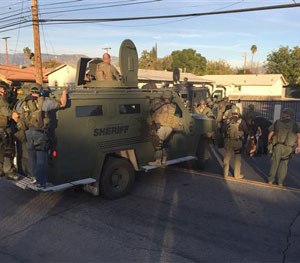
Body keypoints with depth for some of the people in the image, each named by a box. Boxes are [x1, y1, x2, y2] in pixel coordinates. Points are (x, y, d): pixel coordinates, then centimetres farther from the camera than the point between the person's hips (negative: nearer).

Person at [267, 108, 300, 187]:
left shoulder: (277, 122, 7)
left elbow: (270, 134, 4)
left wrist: (269, 143, 14)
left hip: (277, 146, 0)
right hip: (288, 147, 0)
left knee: (274, 163, 9)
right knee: (284, 164, 10)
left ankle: (270, 180, 14)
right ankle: (280, 182, 13)